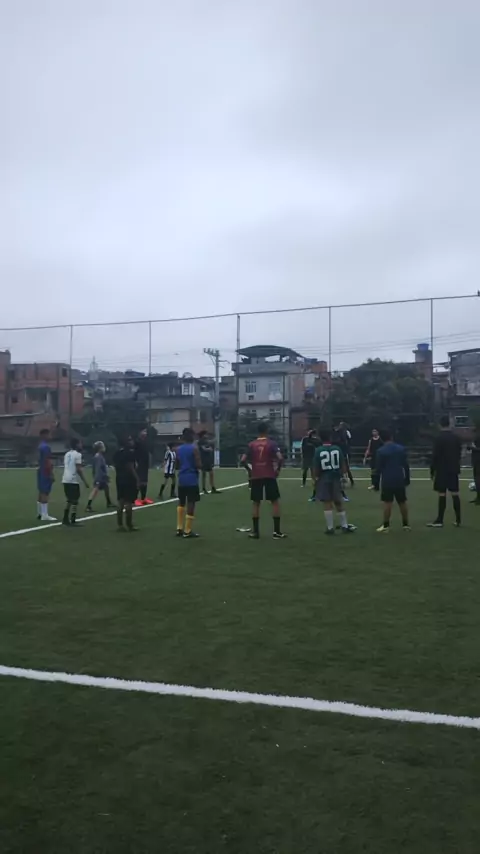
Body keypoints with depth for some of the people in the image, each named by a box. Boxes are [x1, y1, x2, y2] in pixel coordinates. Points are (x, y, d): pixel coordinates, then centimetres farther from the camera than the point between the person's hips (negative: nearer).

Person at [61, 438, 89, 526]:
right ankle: (73, 521, -3)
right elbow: (79, 469, -16)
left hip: (65, 480, 8)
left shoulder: (67, 454, 15)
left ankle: (65, 519, 19)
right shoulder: (77, 454, -9)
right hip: (73, 481, -8)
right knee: (75, 500, -2)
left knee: (69, 500, 18)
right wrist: (84, 481, -13)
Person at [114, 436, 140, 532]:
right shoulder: (130, 452, -14)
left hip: (120, 479, 8)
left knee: (120, 502, 10)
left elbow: (116, 466, 15)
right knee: (128, 502, -2)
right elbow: (131, 468, -18)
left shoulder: (117, 453, 11)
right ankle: (129, 525, 3)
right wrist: (137, 479, -16)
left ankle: (120, 525, 12)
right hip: (129, 480, -8)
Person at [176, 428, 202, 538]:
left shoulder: (178, 449, 8)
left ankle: (179, 529, 18)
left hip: (182, 479, 6)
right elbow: (199, 465, -14)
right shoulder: (194, 448, -10)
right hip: (192, 480, -6)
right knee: (191, 504, -2)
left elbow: (177, 466, 13)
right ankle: (187, 532, -1)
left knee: (181, 503, 19)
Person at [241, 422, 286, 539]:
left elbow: (243, 460, -2)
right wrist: (278, 469, -1)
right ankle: (277, 532, 4)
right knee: (275, 502, 6)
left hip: (255, 477, 2)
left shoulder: (252, 444, 4)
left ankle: (255, 532, 11)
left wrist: (250, 470, 12)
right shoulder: (271, 443, -3)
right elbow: (280, 458, -16)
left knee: (256, 503, 10)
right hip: (269, 476, -2)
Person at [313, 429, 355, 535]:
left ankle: (330, 528, 5)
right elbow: (343, 466, 0)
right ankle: (344, 526, 22)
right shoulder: (337, 449, -2)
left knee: (327, 504, 2)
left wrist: (316, 477, 8)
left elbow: (316, 468, -9)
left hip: (323, 479, -3)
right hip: (335, 479, 3)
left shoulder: (318, 450, -9)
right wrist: (341, 474, 17)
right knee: (338, 503, 15)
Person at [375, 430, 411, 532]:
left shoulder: (381, 451, -6)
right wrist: (407, 479, 14)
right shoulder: (401, 448, 5)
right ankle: (406, 524, 18)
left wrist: (377, 483, 1)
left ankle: (386, 526, -1)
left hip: (387, 481, -3)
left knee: (387, 503, -2)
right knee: (403, 502, 12)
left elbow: (379, 468, -6)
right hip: (400, 480, 3)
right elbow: (406, 466, 6)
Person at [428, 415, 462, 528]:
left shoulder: (439, 438, -11)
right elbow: (459, 454, 12)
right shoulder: (456, 437, 7)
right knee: (455, 494, 8)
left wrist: (432, 471, -5)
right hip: (454, 470, 6)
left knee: (442, 495, -5)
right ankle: (458, 520, 10)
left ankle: (439, 521, -4)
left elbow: (435, 456, -12)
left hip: (442, 470, -6)